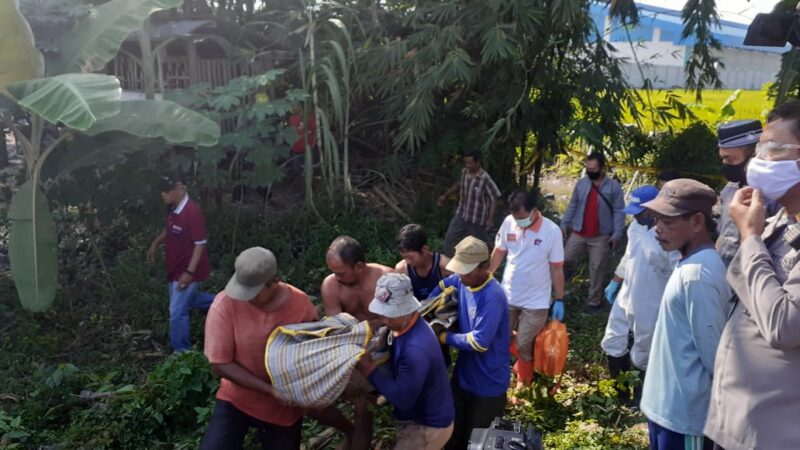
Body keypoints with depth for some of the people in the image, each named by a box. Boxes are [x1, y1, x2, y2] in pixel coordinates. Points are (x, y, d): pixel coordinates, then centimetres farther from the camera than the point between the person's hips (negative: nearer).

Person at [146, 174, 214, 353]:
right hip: (175, 268, 9)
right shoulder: (173, 209, 0)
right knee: (187, 300, 27)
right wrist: (155, 243, 8)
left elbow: (200, 244, -25)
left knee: (177, 312, -1)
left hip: (187, 271, -9)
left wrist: (189, 272, -27)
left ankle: (181, 351, 17)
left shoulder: (192, 211, -27)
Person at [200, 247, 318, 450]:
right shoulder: (225, 304, -20)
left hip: (286, 405, 1)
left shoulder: (301, 304, -16)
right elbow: (220, 364, -17)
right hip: (237, 399, -1)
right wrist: (271, 389, -23)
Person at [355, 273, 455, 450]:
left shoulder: (416, 348, -35)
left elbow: (402, 398, -28)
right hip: (421, 417, 9)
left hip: (429, 426, -9)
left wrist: (369, 369, -25)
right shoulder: (407, 326, -5)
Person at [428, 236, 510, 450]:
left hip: (488, 385, -7)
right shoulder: (461, 280, -6)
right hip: (462, 377, 7)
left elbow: (479, 342, -32)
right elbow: (441, 288, 15)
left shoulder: (492, 297, -29)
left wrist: (444, 337, -19)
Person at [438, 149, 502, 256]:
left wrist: (490, 219, -22)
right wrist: (445, 196, 15)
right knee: (450, 238, 7)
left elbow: (494, 199, -18)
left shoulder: (485, 179, -22)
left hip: (477, 219, -6)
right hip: (461, 214, 6)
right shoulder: (464, 172, -3)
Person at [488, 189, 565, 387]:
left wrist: (560, 300, -5)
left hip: (536, 301, -3)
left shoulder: (551, 231, -18)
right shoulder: (509, 222, -10)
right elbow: (499, 251, 5)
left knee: (524, 344, 9)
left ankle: (524, 382, 36)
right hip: (507, 295, 3)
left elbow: (556, 268, -9)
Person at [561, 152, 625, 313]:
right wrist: (564, 223, 4)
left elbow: (619, 211, -5)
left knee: (596, 269, 5)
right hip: (578, 233, 3)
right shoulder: (581, 183, 2)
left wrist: (617, 233, -11)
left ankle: (594, 302, 18)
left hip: (601, 236, -2)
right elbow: (573, 205, 9)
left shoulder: (614, 186, -6)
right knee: (565, 259, -1)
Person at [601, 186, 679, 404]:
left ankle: (638, 398, 33)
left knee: (642, 356, 10)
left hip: (649, 306, -7)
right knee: (612, 344, 18)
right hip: (625, 297, 8)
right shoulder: (636, 226, 0)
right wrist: (615, 282, 20)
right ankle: (620, 391, 38)